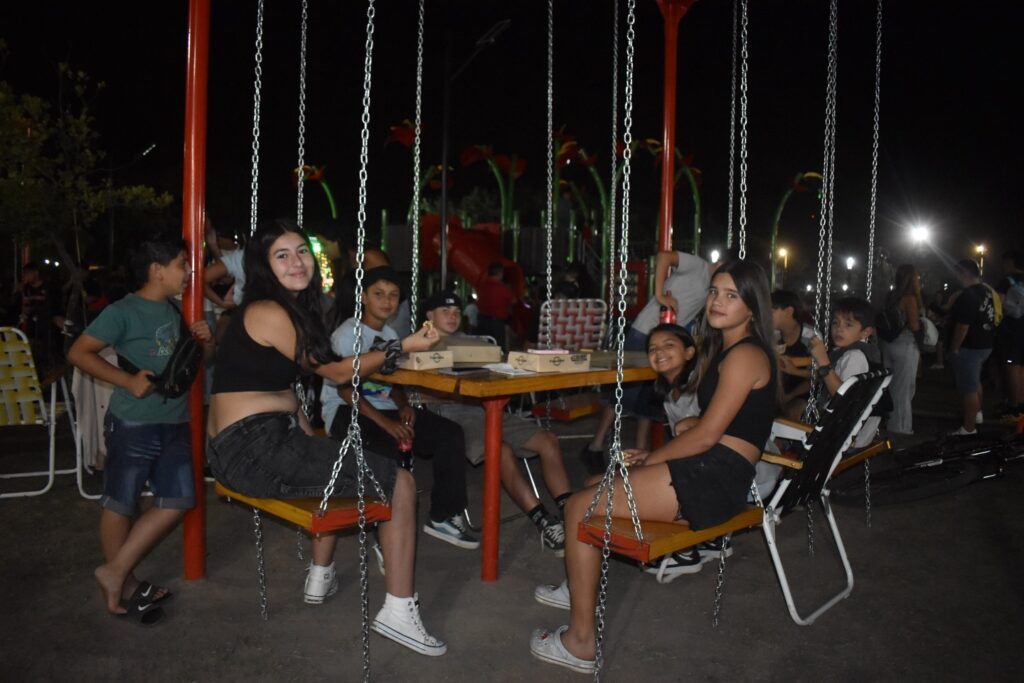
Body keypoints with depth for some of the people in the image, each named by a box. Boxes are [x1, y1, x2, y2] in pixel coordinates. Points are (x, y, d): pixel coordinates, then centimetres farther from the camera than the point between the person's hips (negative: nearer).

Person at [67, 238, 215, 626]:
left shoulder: (174, 312, 13)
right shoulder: (124, 312, -9)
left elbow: (198, 360, 24)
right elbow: (78, 352, -13)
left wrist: (206, 341, 2)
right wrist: (128, 380, -21)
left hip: (175, 424, 8)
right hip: (133, 424, -8)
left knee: (176, 503, 8)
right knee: (121, 504, 6)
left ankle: (115, 573, 21)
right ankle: (124, 589, 21)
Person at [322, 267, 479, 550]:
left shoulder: (390, 334, 14)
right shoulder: (348, 333, -9)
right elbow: (345, 388, -15)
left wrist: (404, 405, -4)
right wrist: (385, 422, -23)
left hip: (384, 408, 7)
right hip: (346, 412, -7)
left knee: (451, 434, -11)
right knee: (392, 450, -38)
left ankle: (444, 517, -3)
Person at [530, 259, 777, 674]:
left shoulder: (745, 355, -12)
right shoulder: (724, 349, 19)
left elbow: (706, 435, -17)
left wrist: (649, 459, -5)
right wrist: (652, 457, 7)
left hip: (716, 480, -11)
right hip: (706, 472, 11)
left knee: (581, 506, -13)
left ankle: (581, 642, -7)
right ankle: (582, 587, 33)